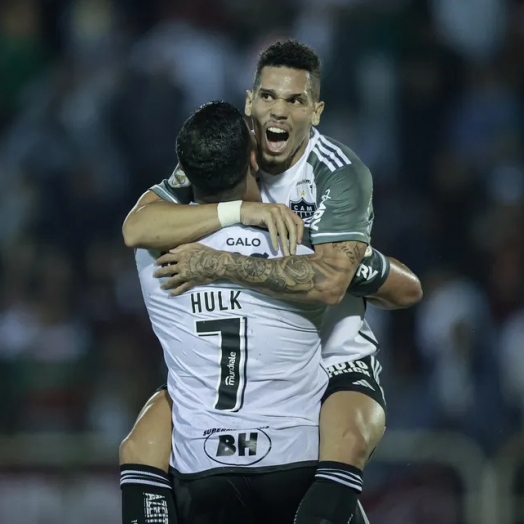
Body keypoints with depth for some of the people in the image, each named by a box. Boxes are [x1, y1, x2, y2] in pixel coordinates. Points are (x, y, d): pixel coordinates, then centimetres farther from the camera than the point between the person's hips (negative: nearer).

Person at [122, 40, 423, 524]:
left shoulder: (340, 173, -14)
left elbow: (328, 281, -28)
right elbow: (137, 228, -18)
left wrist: (221, 266, -28)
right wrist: (241, 210, -27)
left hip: (333, 359, -4)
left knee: (346, 442, -35)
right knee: (141, 448, -14)